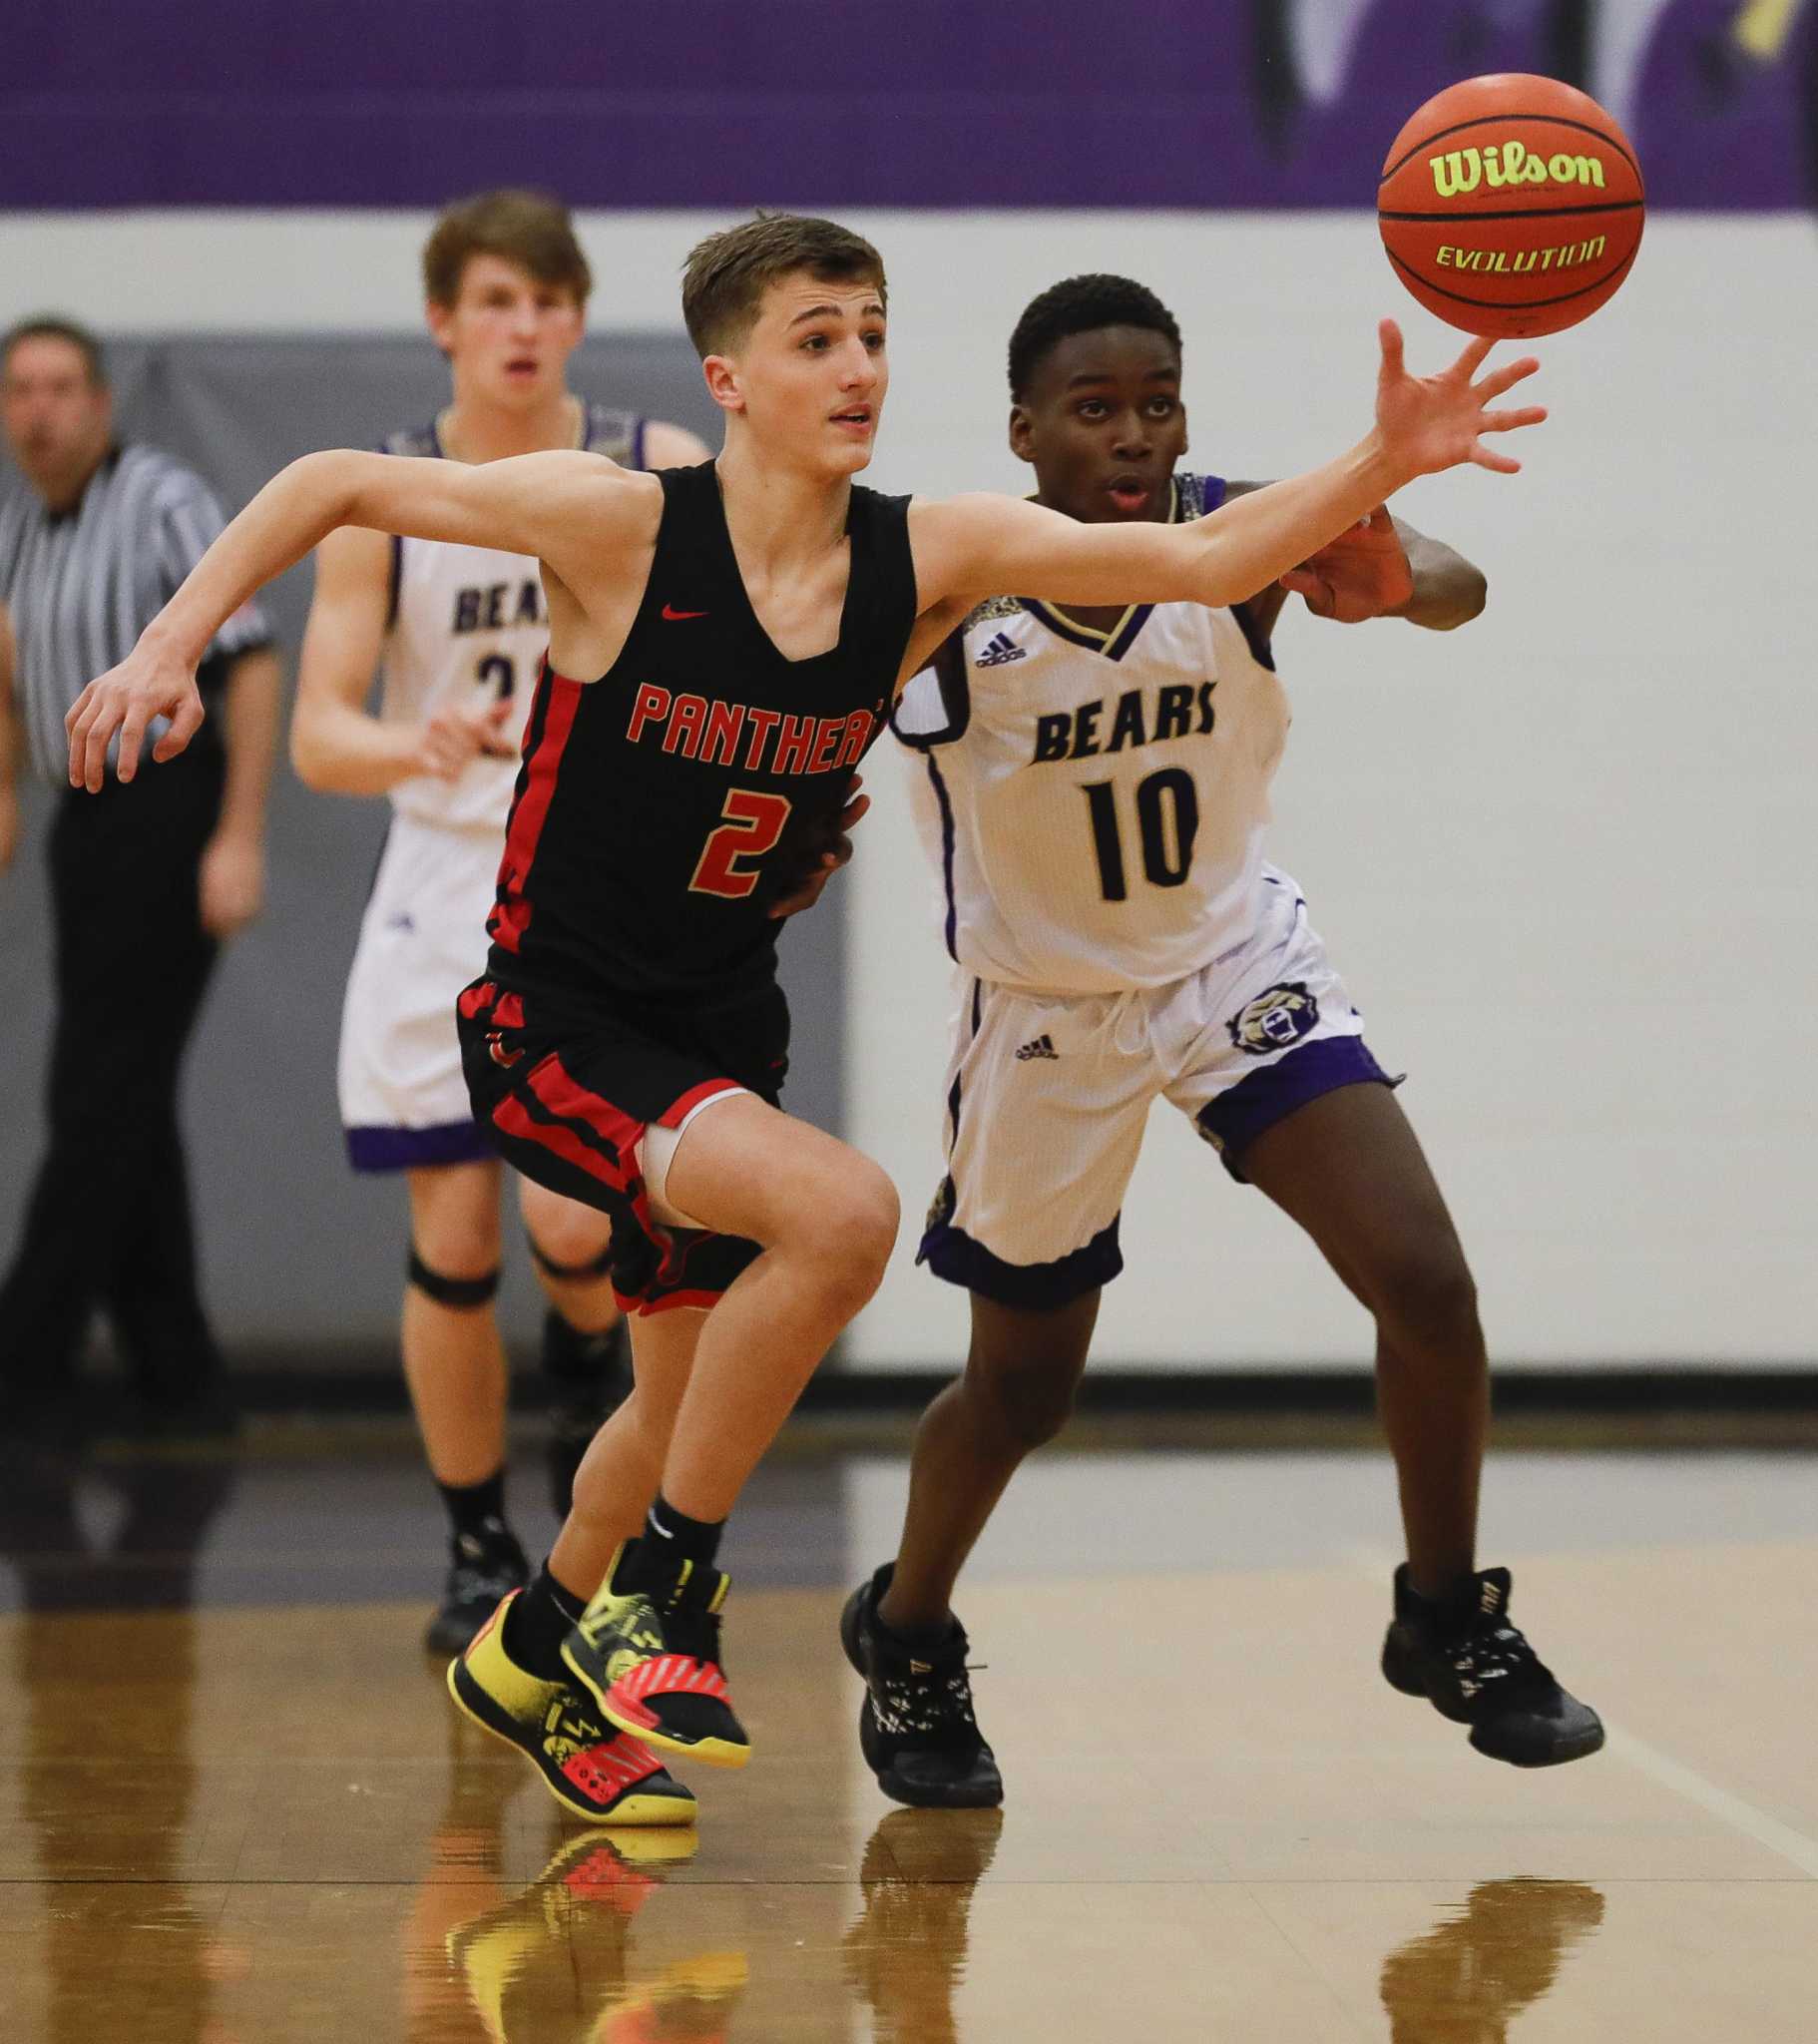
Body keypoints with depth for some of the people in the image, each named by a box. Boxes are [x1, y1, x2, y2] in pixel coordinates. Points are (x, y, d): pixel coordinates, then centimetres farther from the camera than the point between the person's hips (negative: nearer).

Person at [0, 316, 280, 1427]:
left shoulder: (167, 503, -11)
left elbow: (251, 665, -15)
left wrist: (241, 837, -20)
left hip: (169, 810, -8)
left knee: (102, 1093, -9)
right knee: (125, 1101, 9)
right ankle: (176, 1370, 14)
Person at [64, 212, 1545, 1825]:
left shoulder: (932, 559, -8)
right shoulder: (621, 523, -19)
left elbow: (1203, 560, -16)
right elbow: (336, 486, -9)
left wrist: (1386, 464, -30)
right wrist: (171, 647, -18)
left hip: (722, 1025, 6)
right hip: (559, 1022, -6)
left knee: (694, 1404, 21)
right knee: (842, 1210, -30)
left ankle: (535, 1653, 51)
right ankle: (659, 1591, -12)